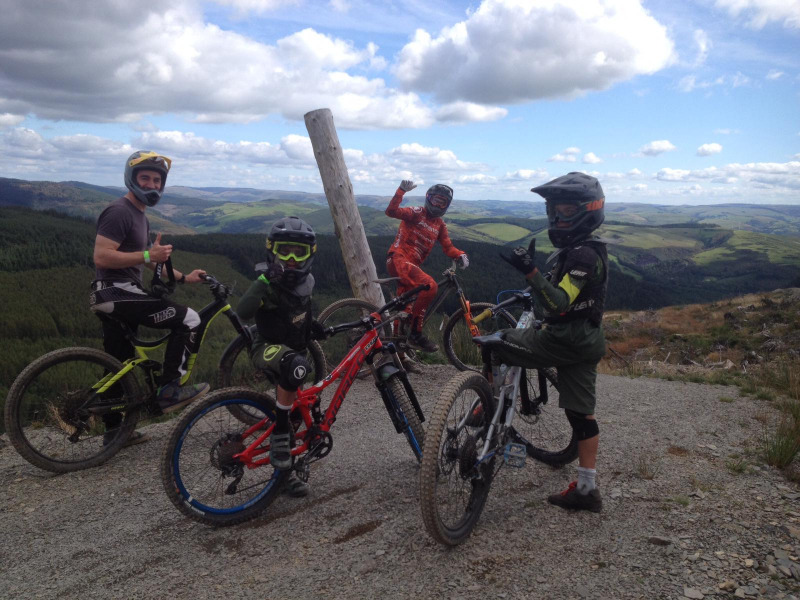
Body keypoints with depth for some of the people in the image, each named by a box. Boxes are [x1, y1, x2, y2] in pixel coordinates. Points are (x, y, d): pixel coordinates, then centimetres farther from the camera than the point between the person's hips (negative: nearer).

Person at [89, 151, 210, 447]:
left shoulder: (139, 216, 19)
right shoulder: (119, 211, -13)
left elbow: (150, 262, 23)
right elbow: (101, 257, -23)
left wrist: (183, 277, 16)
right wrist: (147, 255, -26)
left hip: (121, 294, 10)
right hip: (117, 292, -10)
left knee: (119, 364, 15)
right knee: (189, 320, -14)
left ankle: (113, 431, 25)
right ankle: (169, 390, -8)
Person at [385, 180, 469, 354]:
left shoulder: (440, 225, 17)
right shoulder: (417, 213, -4)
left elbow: (448, 246, 7)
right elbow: (391, 211, -19)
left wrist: (460, 255, -13)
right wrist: (401, 190, -31)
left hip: (411, 265, 8)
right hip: (398, 259, -8)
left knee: (405, 308, 16)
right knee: (430, 285, -29)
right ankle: (416, 334, -23)